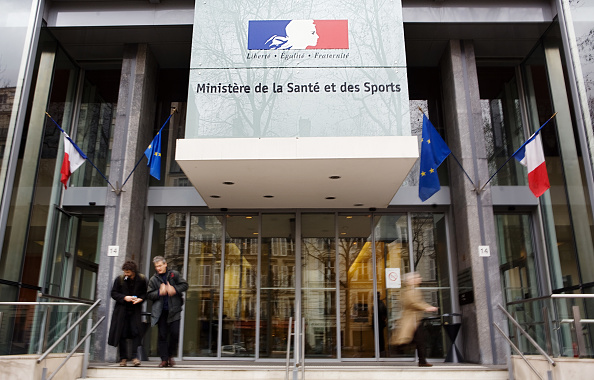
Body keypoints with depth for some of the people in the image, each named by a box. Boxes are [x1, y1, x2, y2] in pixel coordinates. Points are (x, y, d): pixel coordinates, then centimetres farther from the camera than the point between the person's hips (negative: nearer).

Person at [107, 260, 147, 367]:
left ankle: (134, 356, 0)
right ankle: (123, 357, 12)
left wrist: (140, 299, -13)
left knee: (136, 332, -9)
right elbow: (113, 293, 1)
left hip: (136, 310, -1)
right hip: (122, 309, 1)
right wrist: (124, 298, -14)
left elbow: (145, 293, 7)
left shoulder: (142, 279, -3)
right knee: (122, 333, 3)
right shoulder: (120, 279, -2)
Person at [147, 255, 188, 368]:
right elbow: (149, 295, 3)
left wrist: (175, 289, -13)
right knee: (162, 335, 1)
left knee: (175, 333, -4)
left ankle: (170, 355, 16)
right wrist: (159, 292, -14)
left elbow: (184, 285, 3)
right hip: (161, 311, 1)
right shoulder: (153, 279, 8)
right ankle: (164, 359, 8)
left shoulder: (174, 274, 6)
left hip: (174, 310, -1)